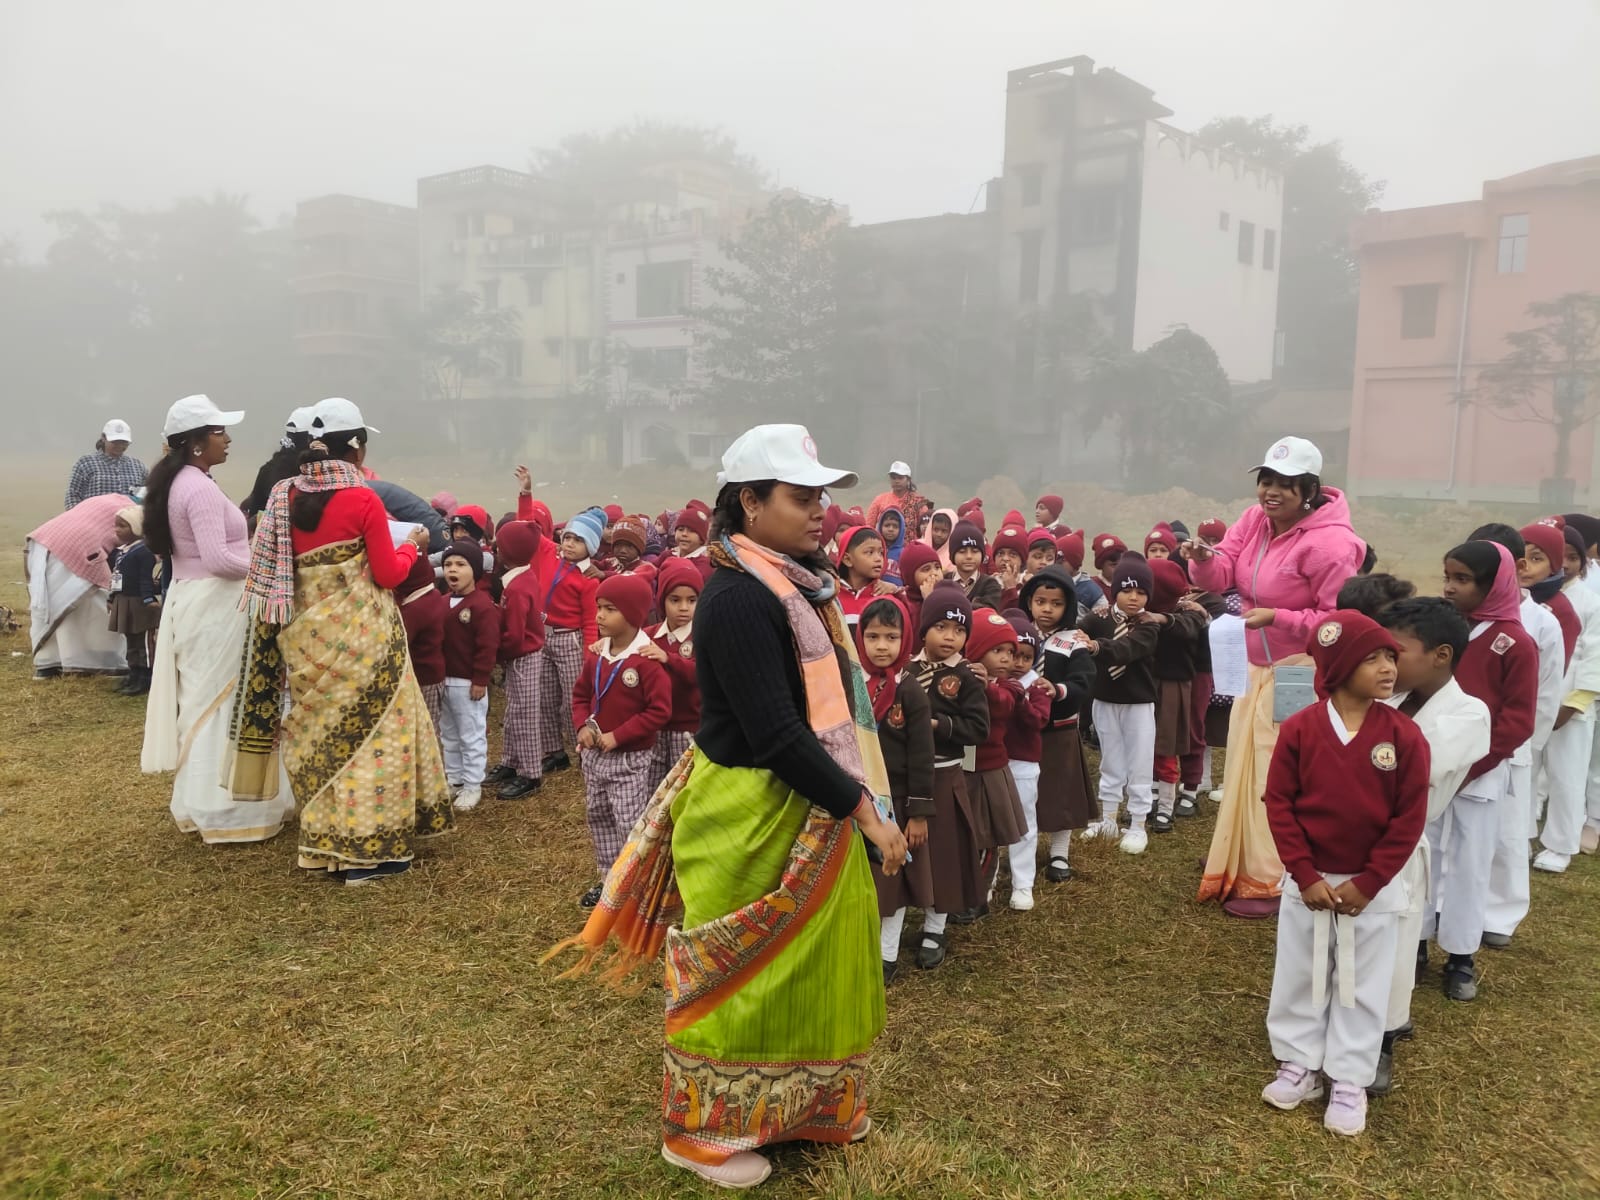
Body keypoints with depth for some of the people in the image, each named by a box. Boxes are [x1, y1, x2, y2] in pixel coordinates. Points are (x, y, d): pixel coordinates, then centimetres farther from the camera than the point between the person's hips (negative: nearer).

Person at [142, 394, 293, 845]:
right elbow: (217, 558, -25)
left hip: (190, 599, 10)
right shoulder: (201, 488, -19)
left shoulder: (176, 482, 12)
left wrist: (249, 555, 12)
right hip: (213, 605, -10)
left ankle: (199, 799, 27)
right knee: (220, 702, -2)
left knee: (200, 700, 16)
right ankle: (222, 810, 6)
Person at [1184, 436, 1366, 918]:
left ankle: (1272, 883, 14)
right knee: (1246, 767, 20)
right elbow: (1222, 577, -7)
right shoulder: (1255, 520, -2)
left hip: (1301, 672, -8)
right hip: (1256, 666, 8)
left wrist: (1277, 617, -27)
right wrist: (1203, 559, -29)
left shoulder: (1328, 543, -24)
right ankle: (1244, 867, 38)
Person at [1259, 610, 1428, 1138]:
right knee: (1299, 976, 13)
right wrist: (1305, 875, -12)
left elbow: (1409, 818, -9)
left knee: (1362, 986, 11)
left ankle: (1350, 1082, 26)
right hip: (1308, 882, 1)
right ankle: (1299, 1065, 31)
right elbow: (1278, 803, -8)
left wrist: (1366, 883, -11)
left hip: (1372, 887, 0)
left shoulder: (1404, 735, -11)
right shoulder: (1300, 728, -11)